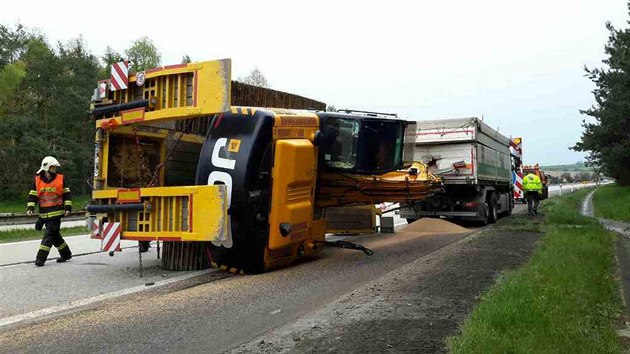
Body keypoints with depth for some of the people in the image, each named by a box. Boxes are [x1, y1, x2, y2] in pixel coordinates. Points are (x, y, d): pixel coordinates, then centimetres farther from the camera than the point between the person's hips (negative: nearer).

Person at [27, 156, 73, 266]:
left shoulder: (60, 179, 1)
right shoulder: (37, 180, 5)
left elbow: (66, 194, 4)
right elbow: (33, 195, 7)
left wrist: (68, 208, -3)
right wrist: (30, 208, -6)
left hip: (56, 213, -3)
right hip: (44, 214, 4)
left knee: (49, 235, -10)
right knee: (55, 236, 12)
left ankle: (41, 258, -9)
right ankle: (66, 254, 28)